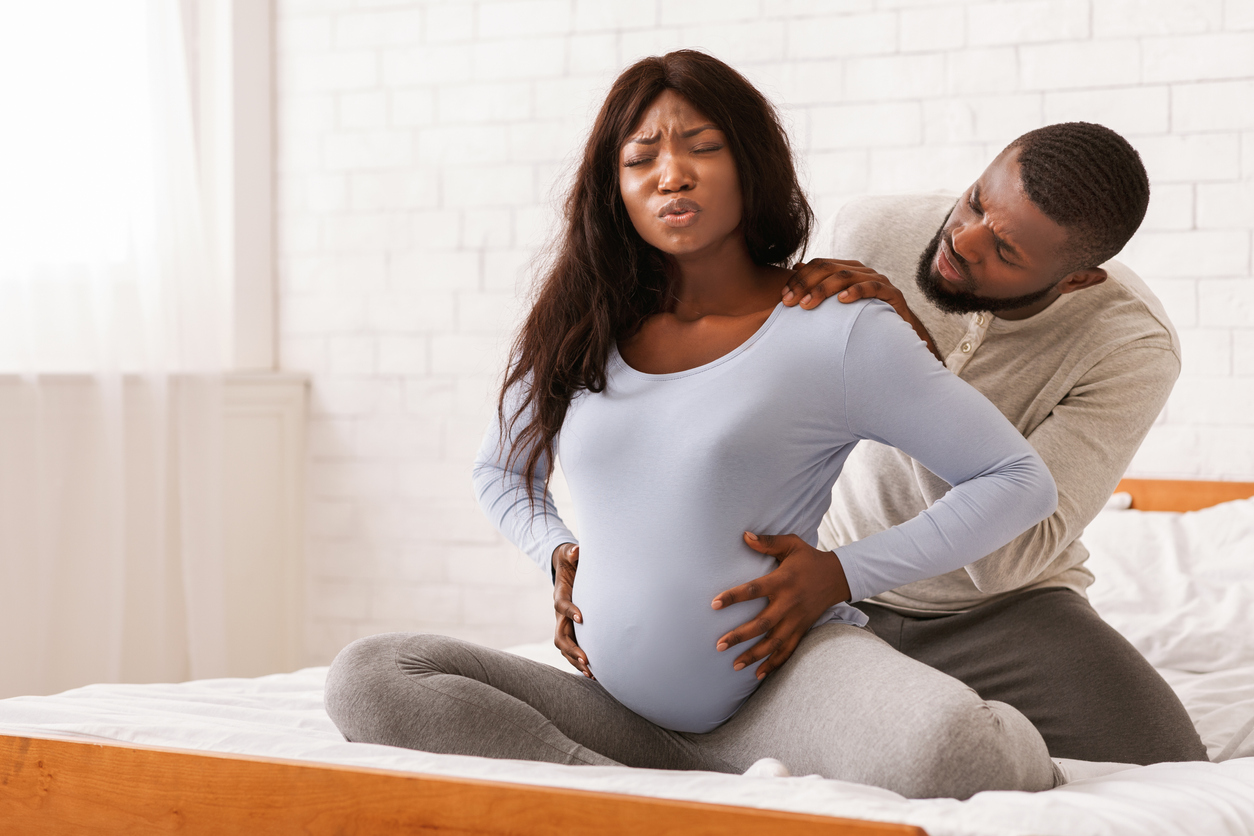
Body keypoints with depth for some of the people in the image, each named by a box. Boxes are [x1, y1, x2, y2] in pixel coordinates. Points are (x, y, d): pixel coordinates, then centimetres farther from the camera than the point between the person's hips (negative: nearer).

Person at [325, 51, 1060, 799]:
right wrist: (559, 554, 9)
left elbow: (1020, 481, 0)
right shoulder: (582, 330, 11)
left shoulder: (838, 331, -2)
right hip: (616, 702, 6)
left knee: (951, 752, -40)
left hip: (785, 678, -5)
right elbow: (500, 470, 31)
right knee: (367, 679, -17)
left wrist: (843, 572, -8)